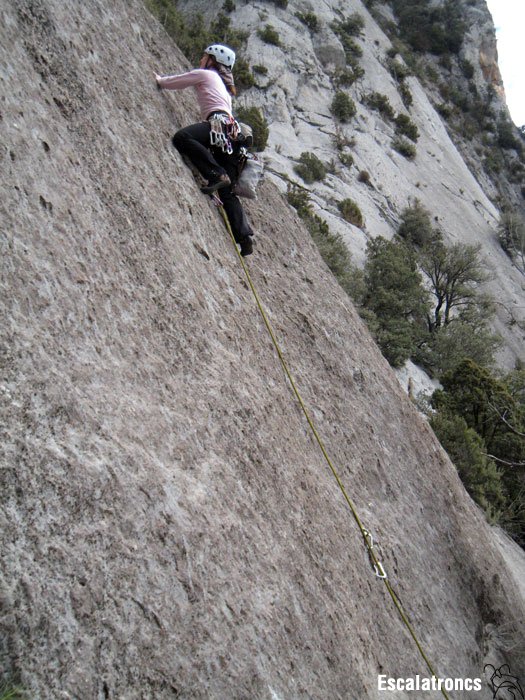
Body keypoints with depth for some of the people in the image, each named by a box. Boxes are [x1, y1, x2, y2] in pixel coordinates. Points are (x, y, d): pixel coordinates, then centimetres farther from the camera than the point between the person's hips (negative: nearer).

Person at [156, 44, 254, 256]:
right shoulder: (223, 83, 36)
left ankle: (217, 175, -35)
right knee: (227, 193, 0)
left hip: (220, 124, -8)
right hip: (232, 135, 8)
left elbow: (170, 83, 19)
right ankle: (244, 238, -11)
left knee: (182, 137, -27)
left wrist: (159, 79, 39)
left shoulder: (204, 74, 14)